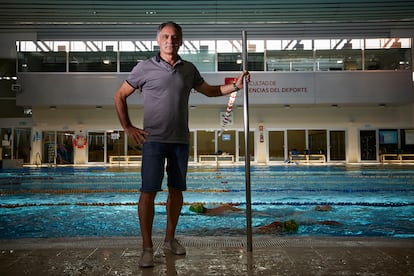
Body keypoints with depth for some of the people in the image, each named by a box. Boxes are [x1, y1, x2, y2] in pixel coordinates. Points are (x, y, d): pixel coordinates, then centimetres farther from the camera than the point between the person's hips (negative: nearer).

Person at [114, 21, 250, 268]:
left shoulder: (189, 69, 10)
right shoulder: (145, 68, 0)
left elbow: (209, 91, 22)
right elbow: (120, 96, 6)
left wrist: (235, 85, 10)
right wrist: (128, 127, 0)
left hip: (181, 141, 4)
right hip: (153, 140, -4)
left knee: (176, 191, 10)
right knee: (148, 192, -6)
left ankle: (170, 239, 27)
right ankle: (147, 248, 6)